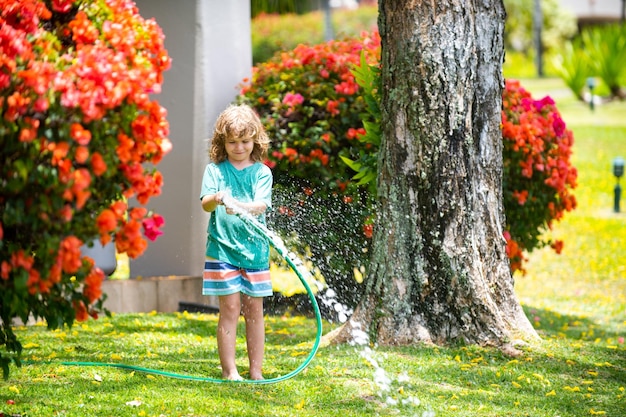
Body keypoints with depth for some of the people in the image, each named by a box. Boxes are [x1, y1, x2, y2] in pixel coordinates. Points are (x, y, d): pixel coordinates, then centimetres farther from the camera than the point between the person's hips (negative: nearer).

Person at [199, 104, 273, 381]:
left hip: (254, 248, 2)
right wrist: (217, 199, -34)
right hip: (223, 247, -2)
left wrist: (240, 206, -33)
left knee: (254, 309, 7)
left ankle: (256, 371, 14)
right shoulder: (215, 170, 2)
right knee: (230, 308, -4)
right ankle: (229, 371, 2)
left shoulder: (261, 172, 4)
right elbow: (205, 204, -10)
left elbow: (261, 205, -11)